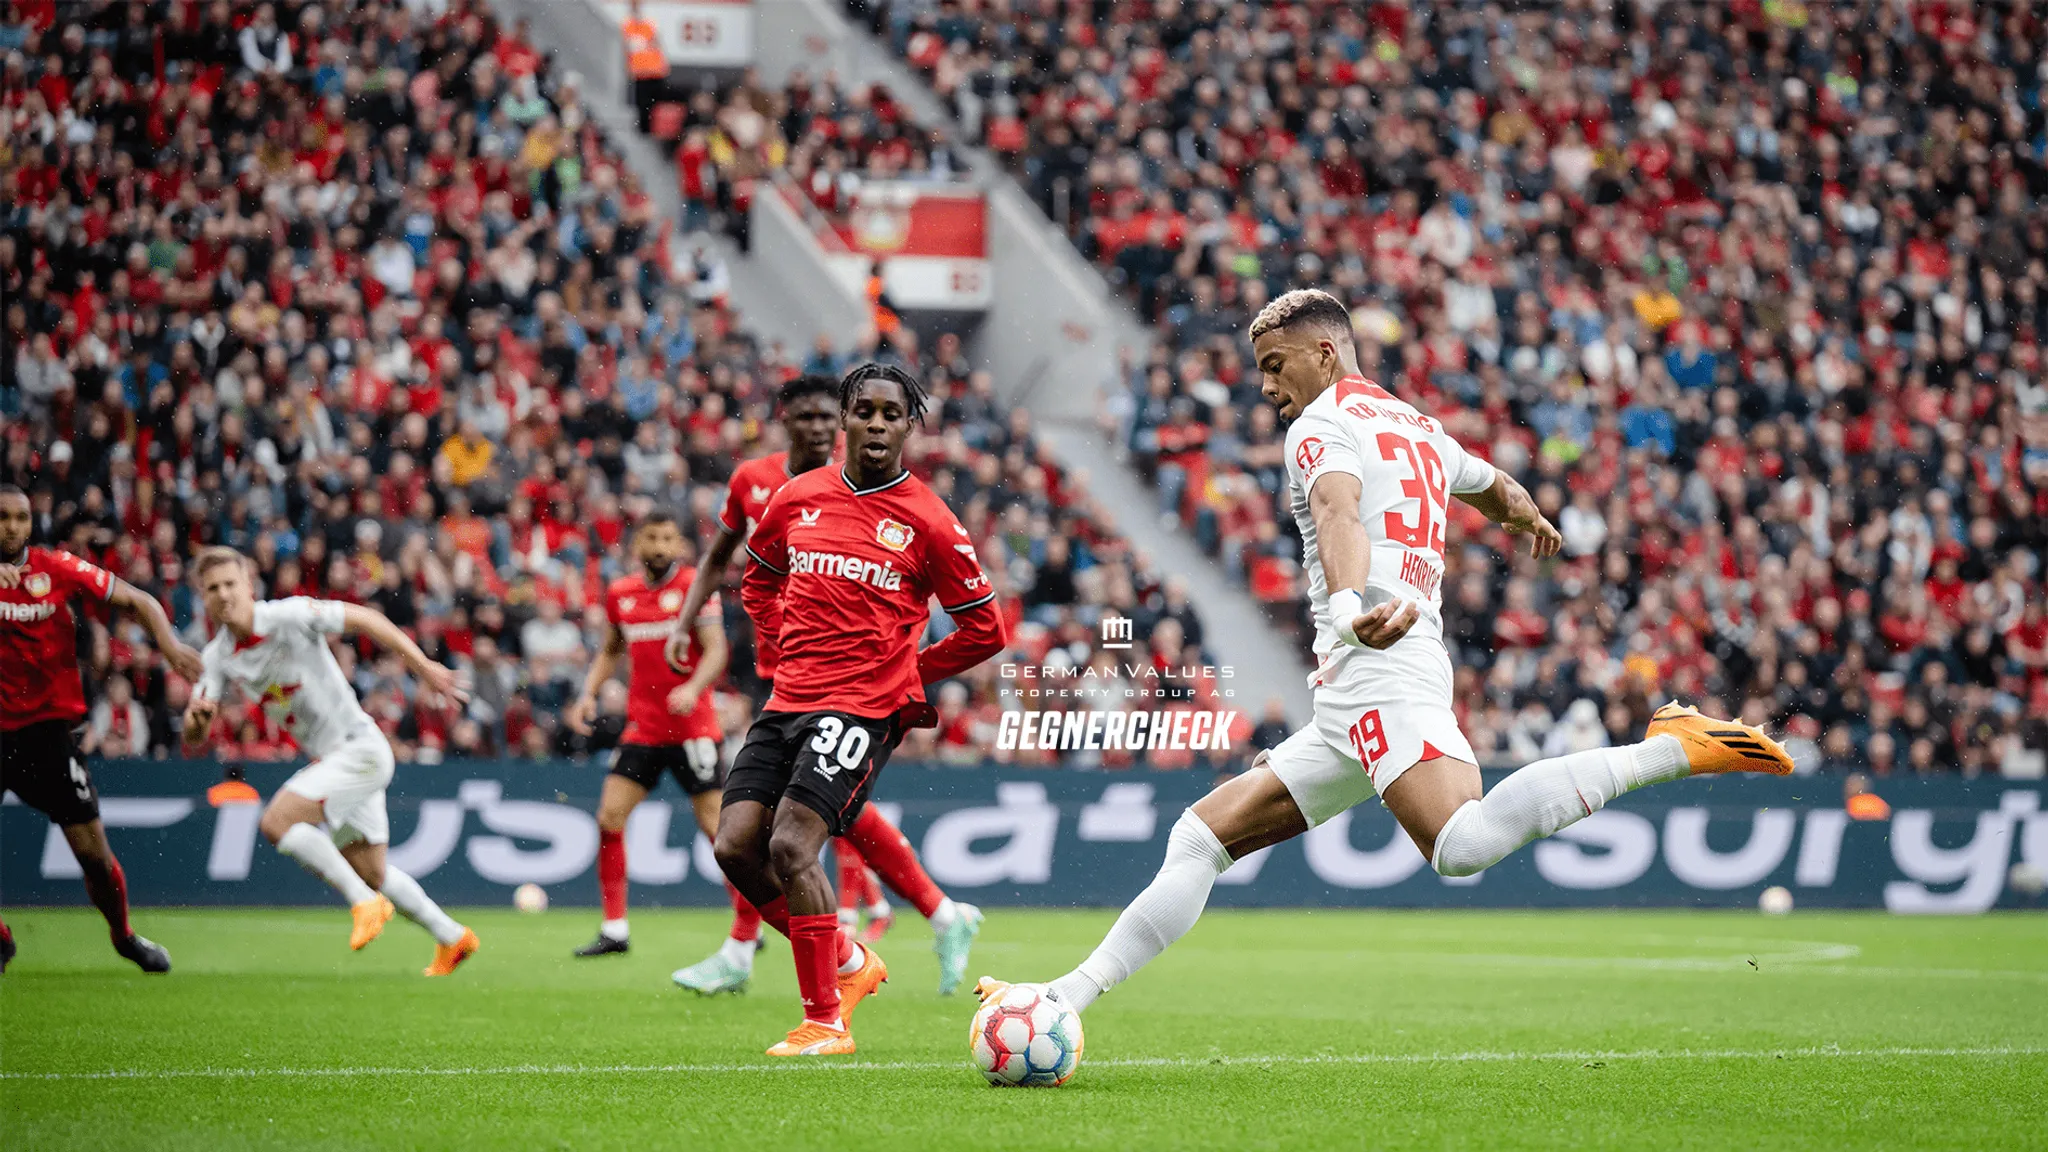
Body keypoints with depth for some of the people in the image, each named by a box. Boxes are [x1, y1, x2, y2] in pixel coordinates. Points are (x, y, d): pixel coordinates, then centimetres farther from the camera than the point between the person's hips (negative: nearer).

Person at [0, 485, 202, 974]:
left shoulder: (57, 568, -2)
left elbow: (135, 600, 2)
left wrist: (168, 643, -16)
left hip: (48, 727, 0)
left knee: (93, 850, 2)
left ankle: (124, 936, 27)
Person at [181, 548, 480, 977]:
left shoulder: (288, 615, -17)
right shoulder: (218, 656, 2)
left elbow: (365, 619, -14)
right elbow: (192, 737, 0)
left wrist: (423, 665, -20)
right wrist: (197, 717, -25)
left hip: (360, 745, -8)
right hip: (329, 759, 8)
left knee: (277, 821, -22)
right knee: (371, 873, 15)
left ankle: (365, 902, -13)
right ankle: (452, 937, 31)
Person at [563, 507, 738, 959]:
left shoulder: (694, 587, -6)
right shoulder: (619, 594, 8)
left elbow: (716, 650, -10)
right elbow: (611, 651, 22)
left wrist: (693, 688, -28)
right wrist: (588, 694, 7)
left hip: (692, 728, -4)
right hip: (641, 729, 5)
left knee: (714, 823, -5)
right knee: (609, 817, -5)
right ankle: (614, 930, 3)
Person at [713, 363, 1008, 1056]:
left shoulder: (928, 523, -3)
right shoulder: (798, 498, 9)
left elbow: (984, 630, 4)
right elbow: (759, 577, 29)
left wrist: (907, 674, 4)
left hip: (863, 706, -6)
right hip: (788, 701, 6)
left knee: (791, 845, -20)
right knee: (736, 845, -4)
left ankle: (825, 1021, -9)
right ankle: (848, 964, 17)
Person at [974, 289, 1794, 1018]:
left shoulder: (1324, 423, 2)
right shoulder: (1418, 427, 27)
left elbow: (1339, 514, -21)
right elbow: (1503, 493, 46)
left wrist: (1349, 606, -41)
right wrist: (1531, 523, 71)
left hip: (1376, 664, -10)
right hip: (1351, 714, 10)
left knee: (1464, 844, -33)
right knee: (1204, 834, 10)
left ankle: (1672, 749, -28)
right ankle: (1069, 999, 7)